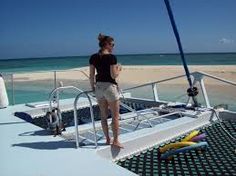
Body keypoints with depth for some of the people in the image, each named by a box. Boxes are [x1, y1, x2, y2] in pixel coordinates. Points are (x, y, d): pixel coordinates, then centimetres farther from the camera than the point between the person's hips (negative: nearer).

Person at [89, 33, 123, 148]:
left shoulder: (93, 57, 3)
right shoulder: (111, 57, -13)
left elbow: (91, 76, 4)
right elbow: (113, 75, -15)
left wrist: (92, 87, 16)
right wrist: (119, 69, 4)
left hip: (99, 87, 6)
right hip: (110, 87, -6)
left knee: (103, 115, 14)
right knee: (115, 116, 6)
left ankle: (107, 139, 22)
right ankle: (115, 140, 11)